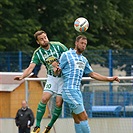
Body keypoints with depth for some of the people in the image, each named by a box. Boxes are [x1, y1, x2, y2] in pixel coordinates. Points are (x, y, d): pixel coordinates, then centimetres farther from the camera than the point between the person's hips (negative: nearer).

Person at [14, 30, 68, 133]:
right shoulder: (38, 53, -7)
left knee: (59, 103, -7)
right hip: (52, 78, 2)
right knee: (44, 99, -14)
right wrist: (22, 76, -34)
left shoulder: (58, 46, -12)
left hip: (64, 77, -1)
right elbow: (31, 67, -15)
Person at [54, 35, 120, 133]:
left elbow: (92, 74, 25)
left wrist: (109, 79, 20)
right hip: (69, 90, -8)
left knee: (78, 120, 6)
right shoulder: (66, 55, -1)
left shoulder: (84, 60, 19)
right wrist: (56, 70, -25)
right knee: (83, 117, -13)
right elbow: (57, 72, 0)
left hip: (77, 91, 8)